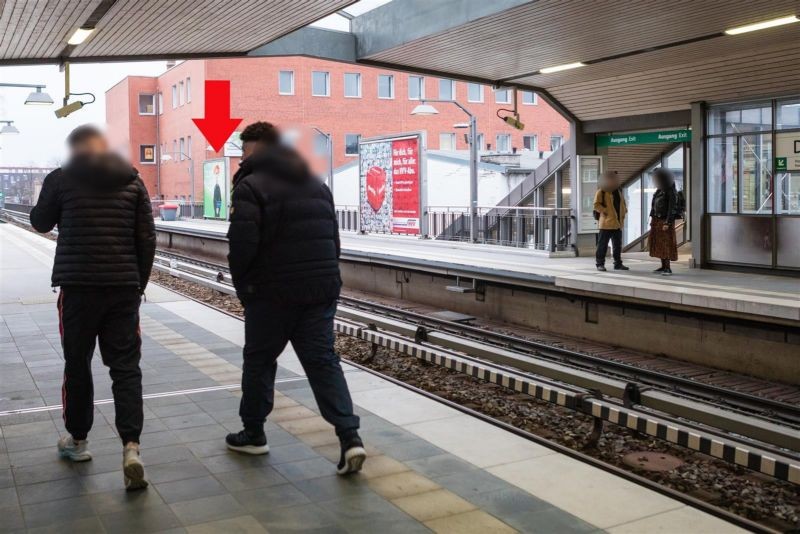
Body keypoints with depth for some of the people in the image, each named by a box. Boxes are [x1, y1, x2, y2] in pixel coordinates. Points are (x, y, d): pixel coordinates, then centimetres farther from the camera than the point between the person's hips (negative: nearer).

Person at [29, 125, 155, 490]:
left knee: (77, 365, 14)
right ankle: (131, 447, -9)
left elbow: (40, 223, 13)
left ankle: (77, 440, 27)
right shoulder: (132, 181, 5)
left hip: (78, 285, -1)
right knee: (126, 367, 3)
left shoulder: (61, 179, -2)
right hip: (124, 287, 2)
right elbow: (147, 238, 3)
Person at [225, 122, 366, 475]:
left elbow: (241, 245, -16)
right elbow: (333, 238, 15)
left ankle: (253, 434, 26)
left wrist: (242, 286, -1)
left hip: (271, 292, -5)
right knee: (323, 360, 7)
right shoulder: (316, 184, 15)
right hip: (321, 290, 5)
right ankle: (350, 437, -5)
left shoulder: (251, 186, -8)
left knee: (259, 360, 13)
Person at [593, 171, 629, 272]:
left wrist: (624, 212, 11)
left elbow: (623, 203, 27)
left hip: (617, 223, 7)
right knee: (603, 244, -4)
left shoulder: (618, 192, 18)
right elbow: (596, 205, -13)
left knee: (617, 244, 10)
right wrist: (605, 211, -18)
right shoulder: (601, 192, -5)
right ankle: (600, 264, 1)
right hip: (606, 223, -7)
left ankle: (618, 264, 17)